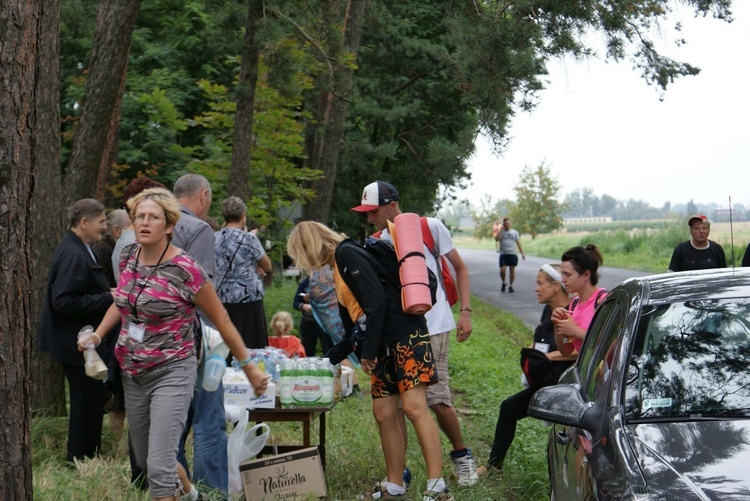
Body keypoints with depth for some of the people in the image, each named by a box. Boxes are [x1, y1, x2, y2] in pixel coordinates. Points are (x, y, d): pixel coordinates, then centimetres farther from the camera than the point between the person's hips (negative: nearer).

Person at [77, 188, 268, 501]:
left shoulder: (185, 270, -18)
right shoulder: (129, 256, 1)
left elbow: (220, 319, -9)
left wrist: (249, 367, -6)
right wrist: (97, 335, 5)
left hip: (171, 372, -7)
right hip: (132, 374, 7)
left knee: (159, 465, -14)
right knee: (143, 460, 18)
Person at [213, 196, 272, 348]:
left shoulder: (215, 238, 4)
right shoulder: (248, 238, -9)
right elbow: (267, 267, 0)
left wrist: (253, 267, 6)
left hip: (222, 299, 5)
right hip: (248, 298, -5)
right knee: (252, 347, -1)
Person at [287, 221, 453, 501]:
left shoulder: (348, 253, -7)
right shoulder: (338, 270, 23)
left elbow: (377, 300, -17)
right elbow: (353, 330, 28)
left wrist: (369, 351, -14)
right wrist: (329, 361, 33)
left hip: (406, 334, -10)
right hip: (384, 346, 10)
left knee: (413, 406, -16)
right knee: (383, 414, 5)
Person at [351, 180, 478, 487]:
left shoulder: (430, 227, -2)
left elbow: (460, 268, 6)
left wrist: (465, 312, -4)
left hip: (431, 327, -4)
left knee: (437, 399, -6)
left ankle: (461, 454, 19)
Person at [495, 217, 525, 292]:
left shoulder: (514, 232, 9)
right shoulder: (501, 232, 7)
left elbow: (518, 243, 8)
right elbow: (496, 239, -12)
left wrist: (522, 253, 0)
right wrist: (501, 230, -9)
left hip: (512, 254, 1)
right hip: (503, 254, -1)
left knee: (512, 270, 2)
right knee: (502, 270, -10)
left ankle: (511, 286, 11)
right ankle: (503, 283, 14)